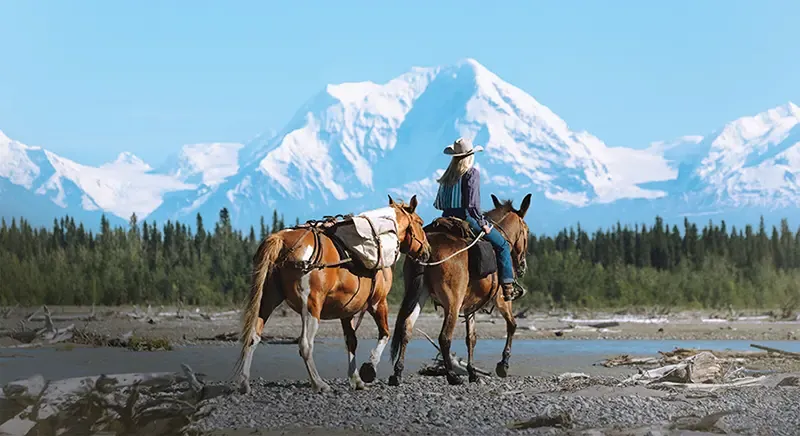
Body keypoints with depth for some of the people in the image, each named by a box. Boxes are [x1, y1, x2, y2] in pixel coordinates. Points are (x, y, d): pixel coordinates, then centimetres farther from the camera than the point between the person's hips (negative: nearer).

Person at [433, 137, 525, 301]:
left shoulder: (447, 175, 12)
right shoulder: (472, 173, -8)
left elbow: (438, 203, 13)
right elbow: (472, 203, -17)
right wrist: (482, 223, -9)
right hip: (466, 217, -7)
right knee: (502, 244, 5)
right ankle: (508, 286, -4)